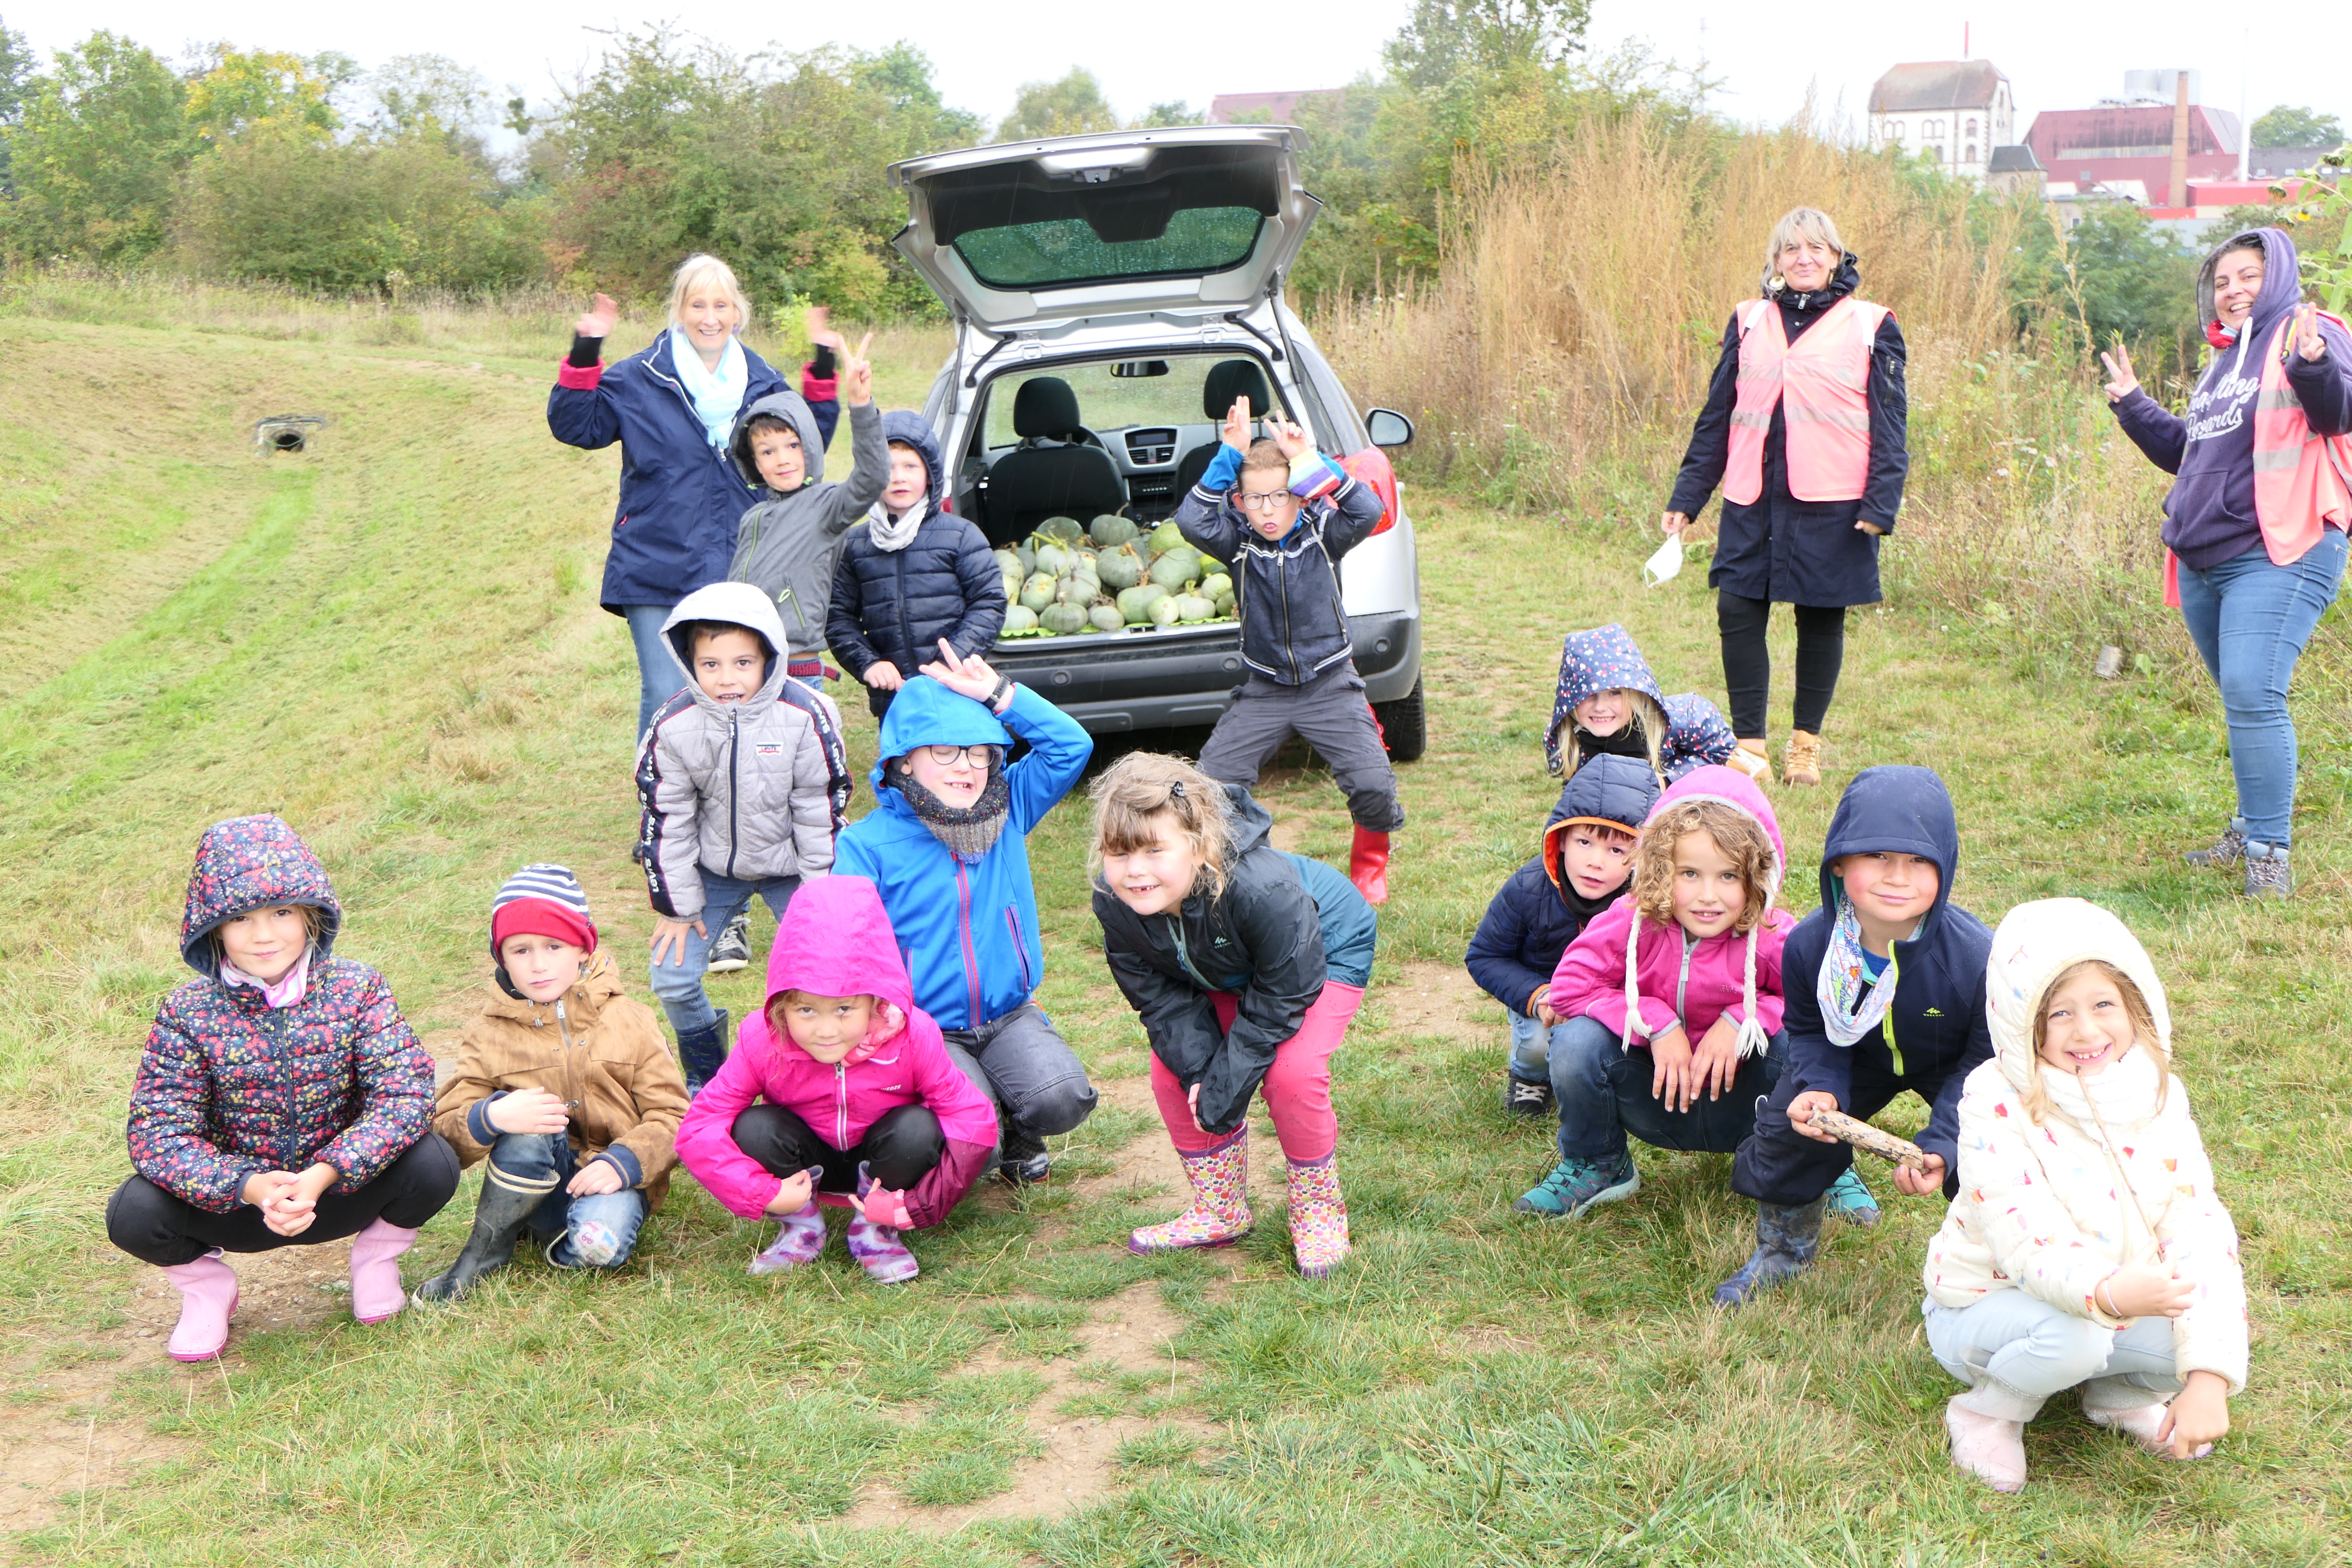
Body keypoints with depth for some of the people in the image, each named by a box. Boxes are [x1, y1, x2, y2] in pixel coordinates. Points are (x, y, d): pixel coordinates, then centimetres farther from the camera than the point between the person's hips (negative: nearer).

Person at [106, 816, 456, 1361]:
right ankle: (204, 1285, 9)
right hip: (237, 1205, 0)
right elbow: (159, 1133, -19)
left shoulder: (357, 989, -13)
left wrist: (322, 1176, -36)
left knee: (432, 1164, -28)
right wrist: (251, 1187, -35)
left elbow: (406, 1094, -23)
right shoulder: (187, 1013, -13)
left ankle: (376, 1258, 8)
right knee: (134, 1212, -27)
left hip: (340, 1190, 0)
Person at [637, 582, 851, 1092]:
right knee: (672, 978, -2)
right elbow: (665, 818, -6)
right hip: (711, 868, 2)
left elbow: (822, 811, -11)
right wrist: (675, 906, -3)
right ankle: (705, 1076, 24)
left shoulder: (804, 718, -20)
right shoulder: (674, 726, -16)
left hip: (790, 866, -1)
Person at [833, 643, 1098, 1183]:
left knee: (1063, 1099, -23)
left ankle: (1018, 1129, 13)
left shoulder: (1008, 810, 4)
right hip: (926, 1031, -3)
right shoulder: (868, 842, -7)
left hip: (1010, 1018, 3)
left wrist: (998, 692, -10)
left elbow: (1072, 745, -2)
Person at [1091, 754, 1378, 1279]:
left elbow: (1283, 994, -31)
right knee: (1172, 1072, -8)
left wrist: (1226, 1087, -29)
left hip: (1326, 953, -6)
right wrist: (1199, 1069, -28)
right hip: (1226, 973, 6)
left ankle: (1319, 1211, -1)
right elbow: (1159, 995, -14)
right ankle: (1220, 1213, 12)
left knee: (1291, 1072, -25)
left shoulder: (1260, 888, -43)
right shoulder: (1114, 902, -27)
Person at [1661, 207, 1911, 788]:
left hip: (1832, 505, -2)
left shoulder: (1870, 327, 4)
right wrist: (1687, 498, 11)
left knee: (1821, 619, 6)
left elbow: (1890, 425, 3)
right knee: (1738, 612, -4)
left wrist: (1880, 503, -8)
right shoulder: (1749, 323, 12)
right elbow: (1716, 418, 15)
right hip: (1752, 502, 2)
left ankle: (1806, 742, 22)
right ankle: (1749, 741, 9)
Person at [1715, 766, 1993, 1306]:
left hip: (1951, 1065, -2)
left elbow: (1985, 1062, -24)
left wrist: (1940, 1147, -35)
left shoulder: (1978, 957, -37)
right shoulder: (1810, 945, -29)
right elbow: (1809, 1032, -10)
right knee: (1788, 1120, -11)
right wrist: (1820, 1088, -32)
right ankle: (1783, 1249, 19)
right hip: (1858, 1057, 2)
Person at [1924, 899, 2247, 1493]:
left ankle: (2118, 1397, 11)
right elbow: (2027, 1243, -32)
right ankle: (1987, 1412, -3)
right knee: (2071, 1335, -36)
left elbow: (2199, 1233, -17)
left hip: (2121, 1305, 5)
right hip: (1987, 1304, -4)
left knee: (2213, 1334, -22)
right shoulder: (1996, 1103, -24)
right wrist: (2108, 1292, -55)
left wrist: (2209, 1378, -29)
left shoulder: (2158, 1095, -10)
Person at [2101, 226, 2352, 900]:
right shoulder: (2224, 359, 22)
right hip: (2203, 561, 8)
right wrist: (2132, 405, 24)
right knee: (2243, 699, 15)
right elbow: (2189, 454, 32)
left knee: (2252, 694, -18)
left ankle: (2270, 853, -15)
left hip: (2279, 555, -8)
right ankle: (2250, 829, 26)